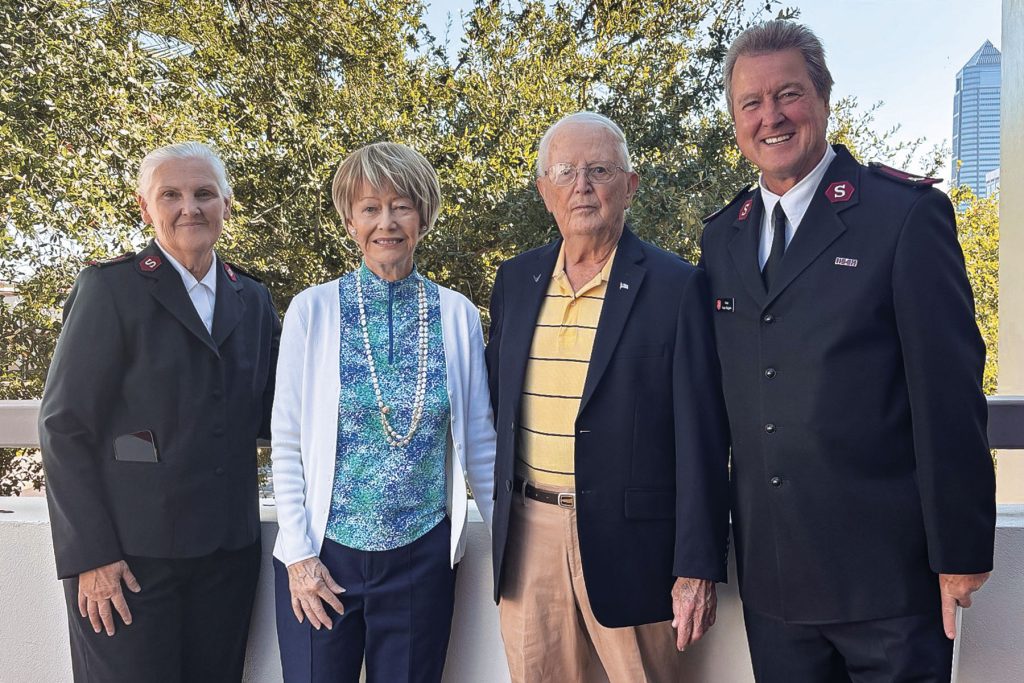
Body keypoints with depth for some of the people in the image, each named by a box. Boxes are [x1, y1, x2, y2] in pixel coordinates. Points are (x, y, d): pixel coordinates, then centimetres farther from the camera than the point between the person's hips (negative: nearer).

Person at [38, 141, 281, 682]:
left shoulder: (252, 299, 10)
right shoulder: (110, 287, -5)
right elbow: (64, 425, -8)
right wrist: (90, 555, -12)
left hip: (228, 550, 5)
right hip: (128, 553, -4)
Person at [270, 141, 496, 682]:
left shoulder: (457, 315, 0)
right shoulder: (313, 309, -3)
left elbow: (479, 444, 5)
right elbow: (286, 443, -1)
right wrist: (298, 554, -5)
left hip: (422, 558, 1)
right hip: (322, 559, -1)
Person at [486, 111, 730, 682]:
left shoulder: (676, 286, -7)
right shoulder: (516, 281, 7)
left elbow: (701, 438, -9)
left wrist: (697, 569, -10)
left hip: (628, 542, -4)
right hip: (529, 533, 4)